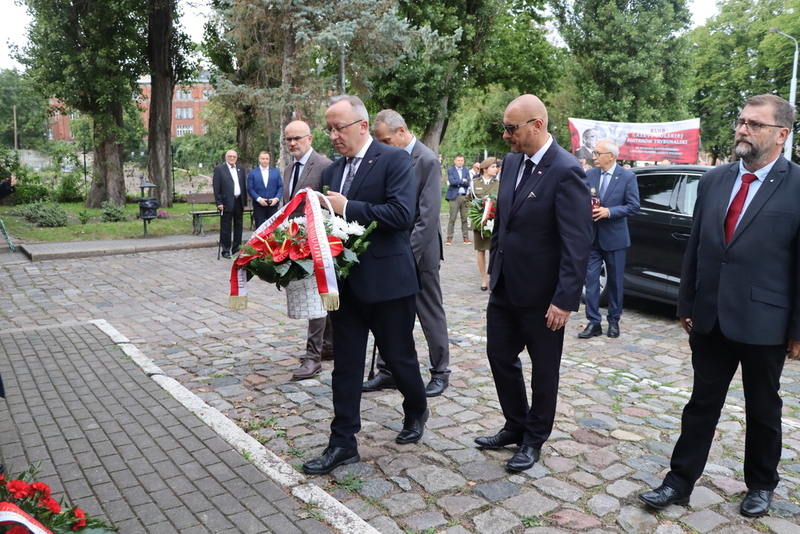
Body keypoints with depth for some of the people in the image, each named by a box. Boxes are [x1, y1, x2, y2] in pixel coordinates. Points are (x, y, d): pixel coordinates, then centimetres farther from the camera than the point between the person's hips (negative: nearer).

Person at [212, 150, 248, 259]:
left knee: (238, 225, 10)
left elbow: (244, 186, 14)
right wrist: (219, 203, -12)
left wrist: (245, 202, 9)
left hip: (239, 201, 5)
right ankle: (226, 250, 5)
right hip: (227, 202, -5)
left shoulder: (241, 169, 14)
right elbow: (216, 187, -5)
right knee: (225, 227, -1)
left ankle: (236, 248, 19)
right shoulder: (219, 169, -1)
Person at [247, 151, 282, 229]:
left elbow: (280, 187, 7)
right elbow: (250, 189, 1)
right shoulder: (252, 173, 7)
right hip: (259, 206, -1)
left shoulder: (276, 172, 11)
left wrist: (277, 198, -9)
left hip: (273, 205, 1)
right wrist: (259, 199, -13)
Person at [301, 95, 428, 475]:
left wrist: (347, 208, -20)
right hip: (345, 282, 6)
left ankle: (416, 411, 40)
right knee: (345, 364, 8)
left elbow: (402, 214, -21)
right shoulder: (332, 172, 12)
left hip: (387, 280, -6)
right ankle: (343, 443, 18)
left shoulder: (394, 160, -9)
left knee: (398, 355, 11)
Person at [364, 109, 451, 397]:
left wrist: (408, 252, -21)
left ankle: (440, 372, 22)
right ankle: (387, 371, 22)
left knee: (431, 314, 7)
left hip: (419, 252, -6)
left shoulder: (427, 160, -13)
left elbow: (429, 214, -18)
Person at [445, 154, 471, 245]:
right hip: (454, 196, -3)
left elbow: (468, 183, 3)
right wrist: (462, 181, -4)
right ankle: (449, 238, 0)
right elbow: (452, 181, -11)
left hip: (465, 196, 3)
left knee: (465, 218, 4)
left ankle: (465, 237, 9)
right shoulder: (450, 170, 6)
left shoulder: (466, 171, 17)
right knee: (452, 218, -4)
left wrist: (457, 182, -5)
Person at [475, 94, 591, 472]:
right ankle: (516, 426, 37)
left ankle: (534, 440, 30)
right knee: (500, 355, 16)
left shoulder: (566, 171, -18)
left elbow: (578, 243, -21)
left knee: (543, 369, 11)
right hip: (505, 285, 7)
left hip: (540, 292, -7)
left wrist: (564, 300, -23)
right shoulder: (512, 162, 6)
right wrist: (494, 269, 14)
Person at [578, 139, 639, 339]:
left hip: (614, 237, -2)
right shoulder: (589, 175, 4)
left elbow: (634, 206, -8)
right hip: (591, 236, 3)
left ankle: (614, 321, 23)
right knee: (591, 280, 0)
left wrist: (609, 212, -19)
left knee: (615, 281, 9)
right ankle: (593, 322, 7)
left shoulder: (627, 177, -5)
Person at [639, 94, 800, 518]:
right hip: (710, 319, 4)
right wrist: (686, 304, 8)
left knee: (762, 410, 16)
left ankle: (761, 486, 36)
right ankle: (680, 482, 23)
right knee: (702, 404, 13)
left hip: (764, 322, -3)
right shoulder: (713, 180, 4)